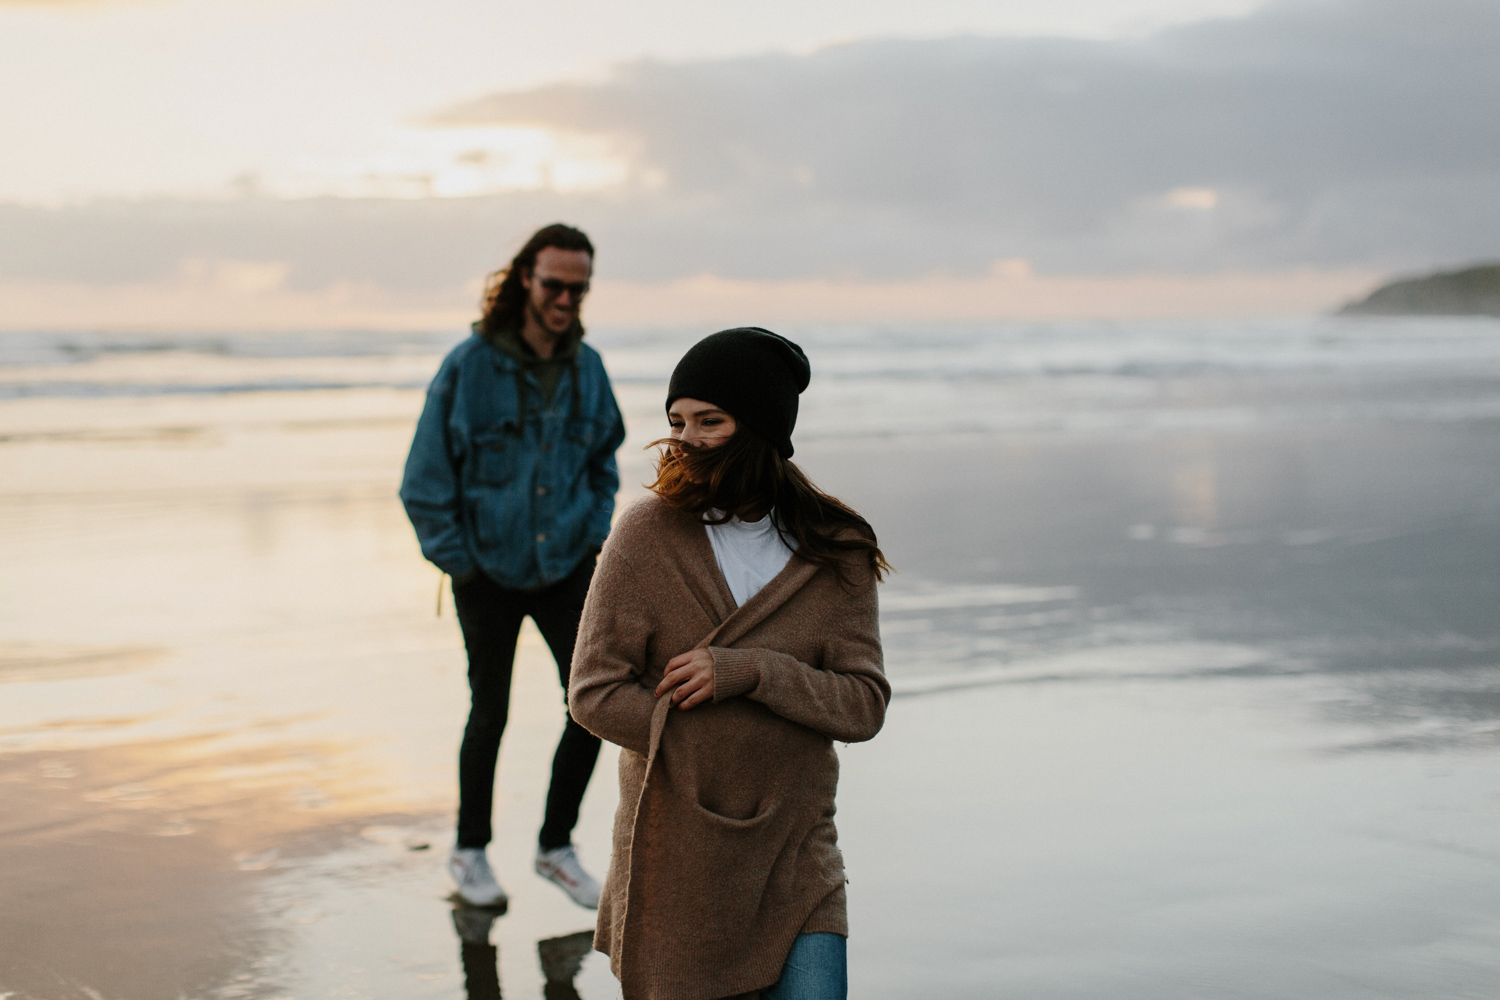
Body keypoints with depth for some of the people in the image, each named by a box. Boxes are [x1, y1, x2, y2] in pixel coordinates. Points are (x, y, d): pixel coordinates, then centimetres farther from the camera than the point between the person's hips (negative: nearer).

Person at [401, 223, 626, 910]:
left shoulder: (588, 369, 0)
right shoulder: (469, 366, -14)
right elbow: (424, 482, -10)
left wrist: (596, 538, 5)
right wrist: (458, 565, -9)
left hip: (565, 567, 4)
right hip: (489, 573, -4)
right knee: (490, 712, 7)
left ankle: (556, 846, 16)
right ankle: (470, 851, 27)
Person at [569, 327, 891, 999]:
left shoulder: (834, 552, -2)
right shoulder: (647, 535, -7)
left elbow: (864, 705, -6)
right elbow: (595, 693, -9)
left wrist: (749, 672, -22)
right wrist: (738, 759, -13)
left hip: (797, 854, 1)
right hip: (676, 861, -1)